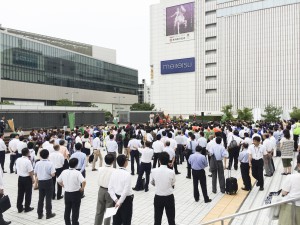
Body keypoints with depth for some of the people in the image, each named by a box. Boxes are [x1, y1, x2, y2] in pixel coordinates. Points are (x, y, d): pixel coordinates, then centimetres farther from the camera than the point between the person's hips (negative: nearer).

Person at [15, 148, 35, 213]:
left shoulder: (18, 160, -2)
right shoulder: (28, 161, -22)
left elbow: (17, 168, 9)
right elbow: (30, 171, -19)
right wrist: (32, 179, -8)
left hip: (20, 178, 6)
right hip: (27, 178, -6)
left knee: (20, 193, 15)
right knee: (28, 193, 8)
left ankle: (19, 208, 24)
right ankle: (27, 208, 16)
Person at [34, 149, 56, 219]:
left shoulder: (38, 163, -5)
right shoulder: (50, 164, -16)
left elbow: (35, 174, 0)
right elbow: (53, 174, -19)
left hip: (40, 182, 4)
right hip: (48, 182, -4)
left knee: (40, 198, 15)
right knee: (48, 198, 7)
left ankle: (39, 214, 23)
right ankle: (49, 214, 16)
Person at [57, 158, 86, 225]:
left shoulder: (64, 172, -2)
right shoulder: (77, 173, -18)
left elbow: (58, 181, 11)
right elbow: (84, 181, -30)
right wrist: (82, 188, -13)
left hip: (67, 193, 5)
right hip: (76, 194, -5)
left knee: (67, 210, 19)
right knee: (75, 211, 7)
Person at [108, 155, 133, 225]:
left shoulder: (114, 172, -3)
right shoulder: (127, 174, -20)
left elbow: (110, 188, -3)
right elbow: (126, 190, -23)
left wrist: (116, 200, -5)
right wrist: (120, 202, -15)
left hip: (116, 198, 6)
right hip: (126, 199, -5)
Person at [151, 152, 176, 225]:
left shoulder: (153, 171, -12)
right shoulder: (171, 172, -17)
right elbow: (173, 185, -3)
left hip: (158, 197, 1)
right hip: (169, 198, -1)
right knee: (171, 219, 13)